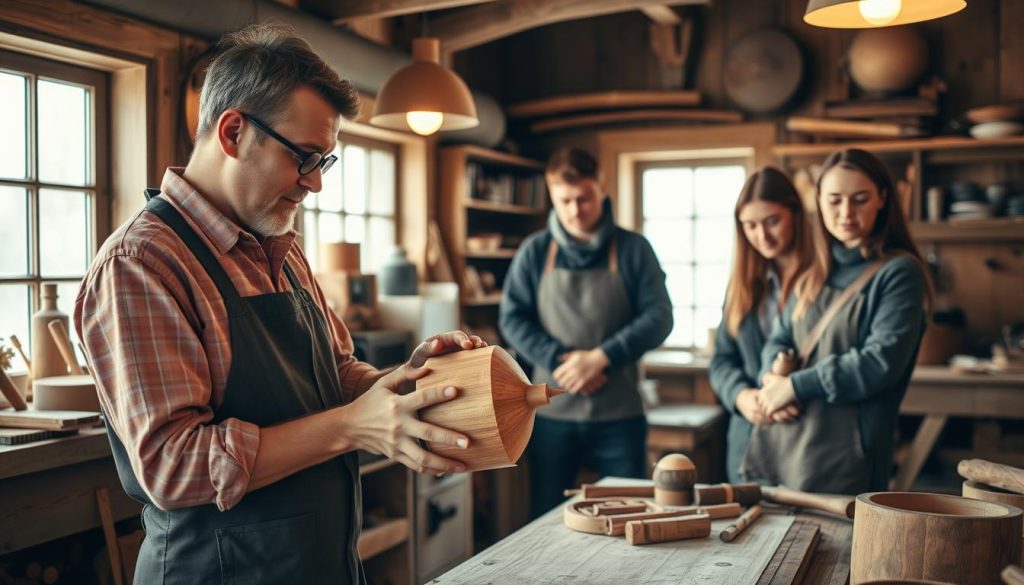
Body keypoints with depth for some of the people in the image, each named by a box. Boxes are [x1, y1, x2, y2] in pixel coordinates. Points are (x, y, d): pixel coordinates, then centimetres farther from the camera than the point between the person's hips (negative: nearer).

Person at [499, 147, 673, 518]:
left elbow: (659, 317, -4)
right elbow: (512, 318, 0)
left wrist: (600, 357, -16)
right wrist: (561, 361, -14)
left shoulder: (633, 250, 1)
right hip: (552, 414, 1)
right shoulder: (535, 252, 3)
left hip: (619, 416, -1)